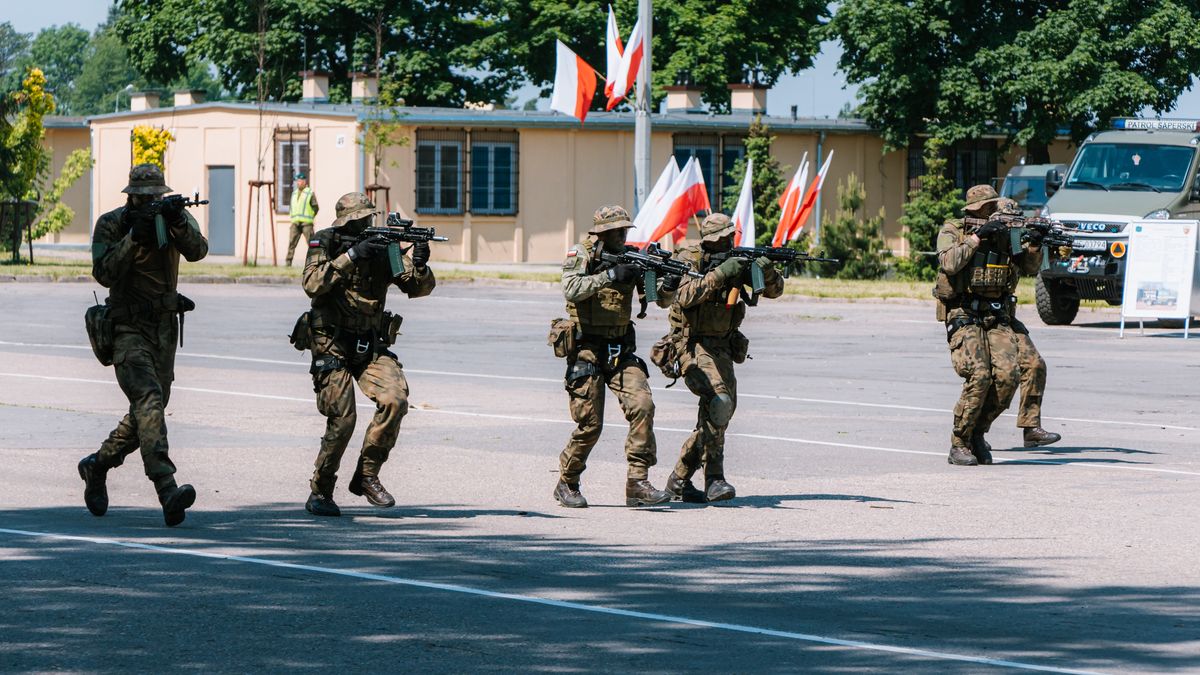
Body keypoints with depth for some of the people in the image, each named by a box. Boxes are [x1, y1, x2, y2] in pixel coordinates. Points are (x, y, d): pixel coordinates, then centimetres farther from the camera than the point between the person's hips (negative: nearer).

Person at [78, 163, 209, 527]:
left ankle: (97, 465, 37)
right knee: (149, 400, -24)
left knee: (147, 411, 13)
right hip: (128, 329, -5)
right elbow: (104, 273, -16)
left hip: (165, 326, 5)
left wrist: (178, 223, -31)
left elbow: (197, 251, -14)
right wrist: (133, 238, -25)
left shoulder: (175, 215, 4)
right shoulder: (111, 224, -5)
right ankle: (168, 491, -36)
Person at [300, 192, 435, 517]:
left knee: (395, 400, -20)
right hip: (332, 345, -4)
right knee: (342, 419, -15)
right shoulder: (324, 244, -4)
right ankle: (320, 492, 2)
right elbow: (313, 284, -22)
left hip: (371, 345, 4)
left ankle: (367, 475, -4)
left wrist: (419, 265, -23)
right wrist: (351, 255, -27)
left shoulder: (383, 248, 4)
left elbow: (418, 288, -1)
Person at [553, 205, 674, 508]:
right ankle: (567, 484, 16)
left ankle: (638, 483, -12)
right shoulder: (580, 255, -5)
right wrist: (610, 275, -31)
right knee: (590, 424, -5)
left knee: (642, 406, -15)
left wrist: (666, 285, -22)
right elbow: (571, 289, -24)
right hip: (587, 350, -4)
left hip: (621, 350, 4)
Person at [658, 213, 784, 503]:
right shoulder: (688, 259, -8)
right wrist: (719, 274, -30)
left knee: (717, 416, 4)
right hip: (692, 346, -7)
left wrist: (768, 272, -17)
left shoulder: (737, 261, 6)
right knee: (719, 402, -26)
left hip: (722, 348, 7)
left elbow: (774, 290, 5)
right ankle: (714, 479, -25)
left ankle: (679, 480, 18)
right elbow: (684, 296, -25)